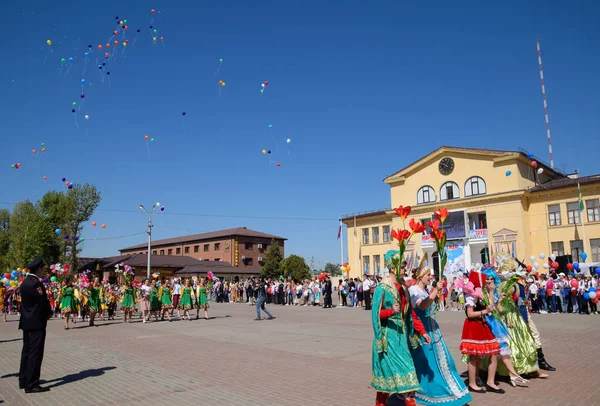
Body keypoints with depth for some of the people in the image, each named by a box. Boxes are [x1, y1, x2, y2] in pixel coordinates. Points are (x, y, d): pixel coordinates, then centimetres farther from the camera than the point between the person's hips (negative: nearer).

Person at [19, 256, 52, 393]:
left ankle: (23, 381, 24)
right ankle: (31, 385, -1)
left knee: (27, 351, 16)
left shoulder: (25, 282, 12)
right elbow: (43, 300, -19)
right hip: (36, 323, -10)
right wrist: (49, 313, -1)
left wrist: (46, 312, 9)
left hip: (27, 322, 10)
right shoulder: (35, 283, -19)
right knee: (35, 353, -5)